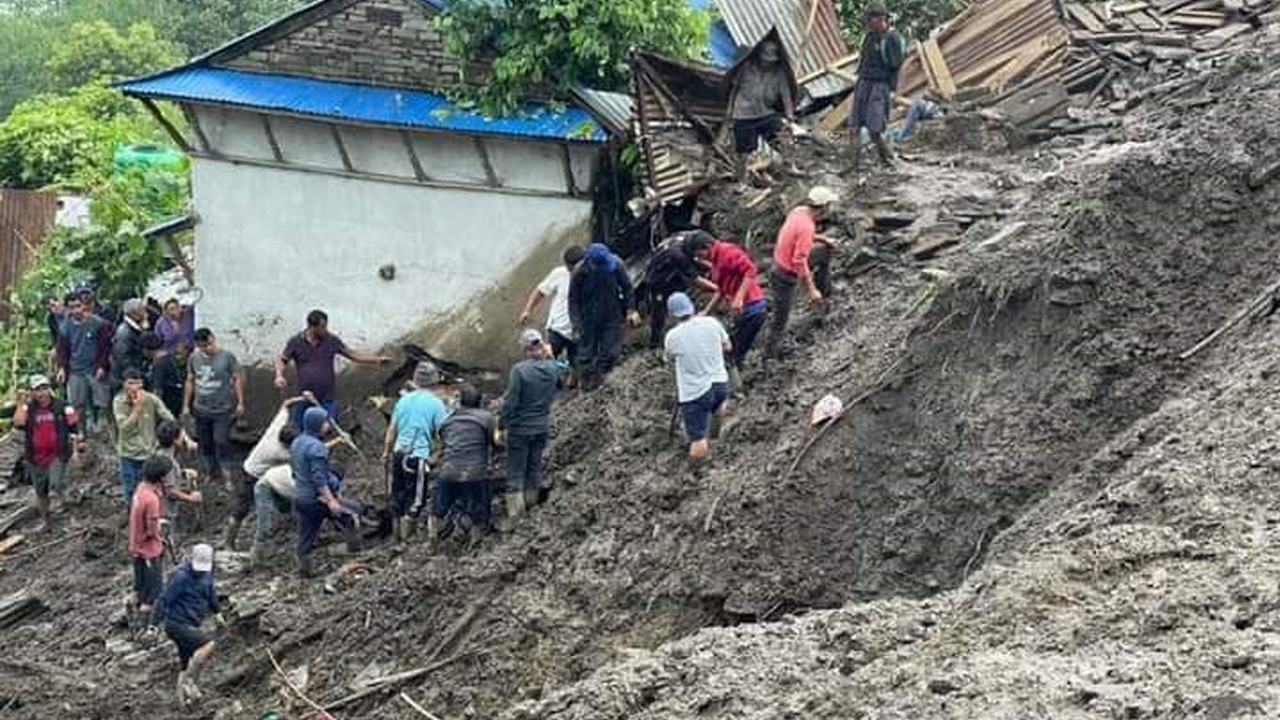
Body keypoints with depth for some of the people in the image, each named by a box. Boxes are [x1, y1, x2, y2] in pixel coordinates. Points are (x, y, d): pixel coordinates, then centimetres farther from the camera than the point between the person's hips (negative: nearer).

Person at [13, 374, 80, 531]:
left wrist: (75, 450, -1)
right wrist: (20, 404, -22)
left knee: (54, 484, -28)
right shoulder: (28, 408, -2)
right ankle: (44, 519, 25)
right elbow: (18, 423, -20)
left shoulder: (62, 407, -4)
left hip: (57, 455, -1)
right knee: (40, 492, 12)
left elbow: (74, 429, 2)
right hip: (36, 457, 1)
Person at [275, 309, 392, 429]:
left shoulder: (332, 341, 1)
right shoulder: (295, 342, -2)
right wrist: (279, 375, -13)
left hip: (327, 400, 0)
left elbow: (352, 354, 8)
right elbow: (282, 360, 7)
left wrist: (377, 359, 2)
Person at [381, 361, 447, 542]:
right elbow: (442, 431, -7)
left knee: (398, 494, 15)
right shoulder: (435, 403, -7)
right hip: (419, 454, -5)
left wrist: (387, 452, 22)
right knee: (415, 498, 2)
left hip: (399, 452, 5)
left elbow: (392, 429, 13)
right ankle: (405, 536, 1)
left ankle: (397, 533, 24)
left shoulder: (404, 399, 7)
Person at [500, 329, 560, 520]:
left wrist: (503, 425, -6)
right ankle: (531, 504, 27)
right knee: (535, 467, 18)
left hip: (520, 429, -5)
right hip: (542, 427, 5)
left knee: (516, 471, 4)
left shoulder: (519, 370, -20)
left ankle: (514, 512, 4)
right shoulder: (552, 368, -6)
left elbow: (510, 402, -18)